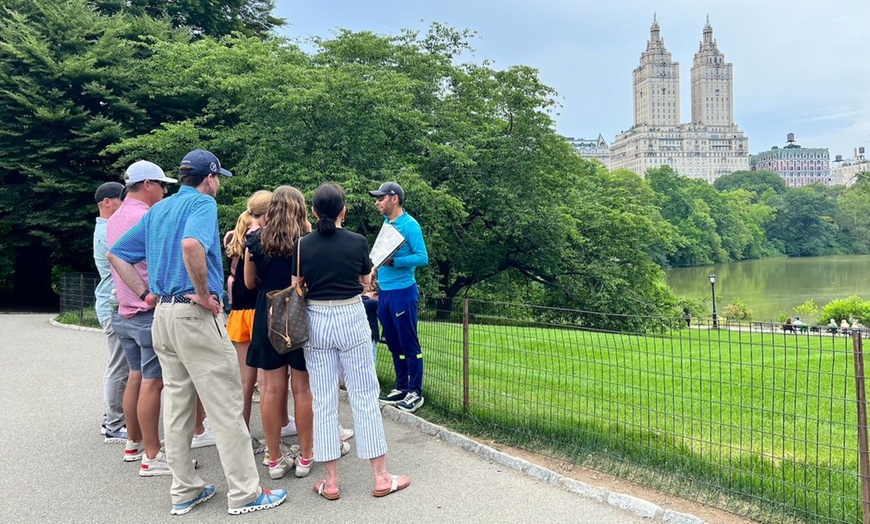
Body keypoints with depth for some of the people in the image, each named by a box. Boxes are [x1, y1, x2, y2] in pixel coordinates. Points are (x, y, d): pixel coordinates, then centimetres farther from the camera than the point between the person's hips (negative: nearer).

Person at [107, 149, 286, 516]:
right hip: (195, 315, -8)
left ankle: (184, 491, 23)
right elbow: (191, 244, -30)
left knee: (177, 405, 14)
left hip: (163, 314, 9)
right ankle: (245, 494, 5)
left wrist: (146, 292, 11)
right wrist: (204, 293, -19)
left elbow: (116, 255, 18)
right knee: (225, 407, -2)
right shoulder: (203, 203, -8)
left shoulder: (158, 210, 16)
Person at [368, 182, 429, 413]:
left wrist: (393, 261, -25)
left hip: (402, 291, -8)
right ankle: (401, 387, 25)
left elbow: (422, 257, -18)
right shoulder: (387, 223, 12)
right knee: (393, 343, 14)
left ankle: (416, 392, 9)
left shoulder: (409, 225, -11)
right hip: (384, 291, 8)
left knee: (409, 344, 0)